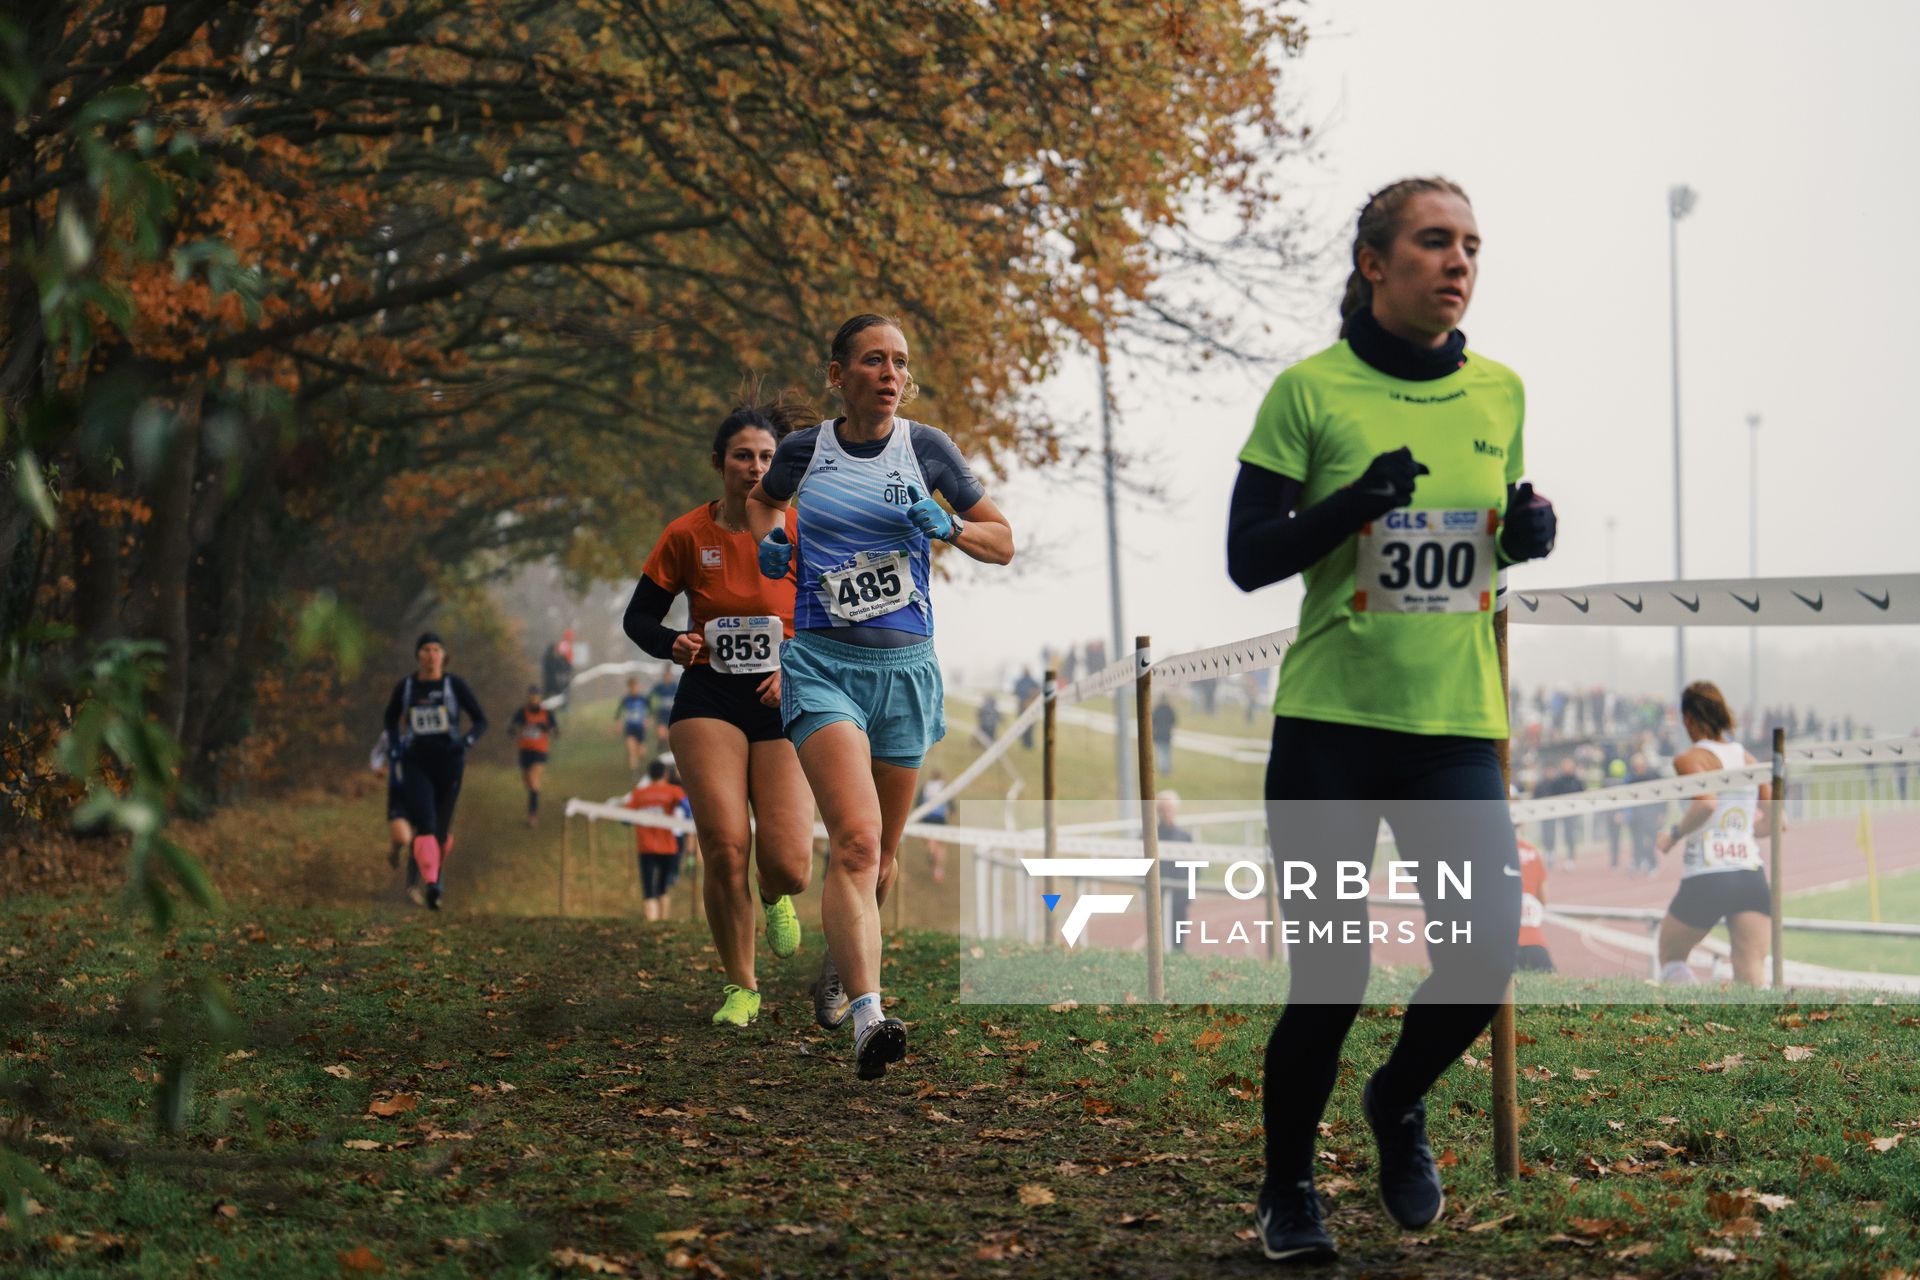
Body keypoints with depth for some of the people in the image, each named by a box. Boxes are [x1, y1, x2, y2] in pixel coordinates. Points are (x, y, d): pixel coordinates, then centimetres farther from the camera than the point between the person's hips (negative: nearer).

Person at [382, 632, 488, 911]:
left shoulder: (455, 685, -1)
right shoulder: (405, 687, 4)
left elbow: (481, 721, 2)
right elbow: (391, 718, 23)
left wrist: (466, 741, -17)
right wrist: (396, 751, 10)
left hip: (448, 763, 0)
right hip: (416, 764, 0)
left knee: (442, 827, 9)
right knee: (425, 823, -19)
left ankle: (436, 871, 39)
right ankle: (431, 885, -31)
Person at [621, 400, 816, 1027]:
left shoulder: (802, 534, -3)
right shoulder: (687, 535, -1)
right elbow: (639, 616, 8)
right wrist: (674, 643, -13)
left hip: (785, 704, 0)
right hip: (708, 703, 0)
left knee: (788, 865, -12)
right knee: (725, 850, -14)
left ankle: (776, 899, 29)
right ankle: (741, 987, 7)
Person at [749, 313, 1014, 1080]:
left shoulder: (926, 448, 3)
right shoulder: (804, 450, 2)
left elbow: (1003, 544, 9)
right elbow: (762, 500, 26)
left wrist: (946, 527, -10)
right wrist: (766, 542, 4)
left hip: (905, 665, 3)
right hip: (821, 663, -3)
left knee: (879, 852, 15)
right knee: (855, 840, -22)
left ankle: (838, 969, 44)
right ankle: (867, 1019, -33)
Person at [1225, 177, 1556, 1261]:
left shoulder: (1499, 391, 8)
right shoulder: (1311, 390, -4)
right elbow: (1247, 559, -5)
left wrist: (1532, 532, -2)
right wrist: (1354, 505, -21)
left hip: (1458, 726, 3)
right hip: (1331, 724, -3)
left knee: (1487, 952, -9)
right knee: (1331, 975, -2)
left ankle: (1399, 1103, 23)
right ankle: (1288, 1191, 21)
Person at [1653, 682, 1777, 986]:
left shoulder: (1690, 759, -3)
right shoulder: (1748, 759, 13)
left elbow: (1706, 803, -21)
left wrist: (1674, 834, -7)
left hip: (1705, 878, -4)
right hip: (1752, 875, 4)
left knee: (1670, 957, 19)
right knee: (1751, 975, -3)